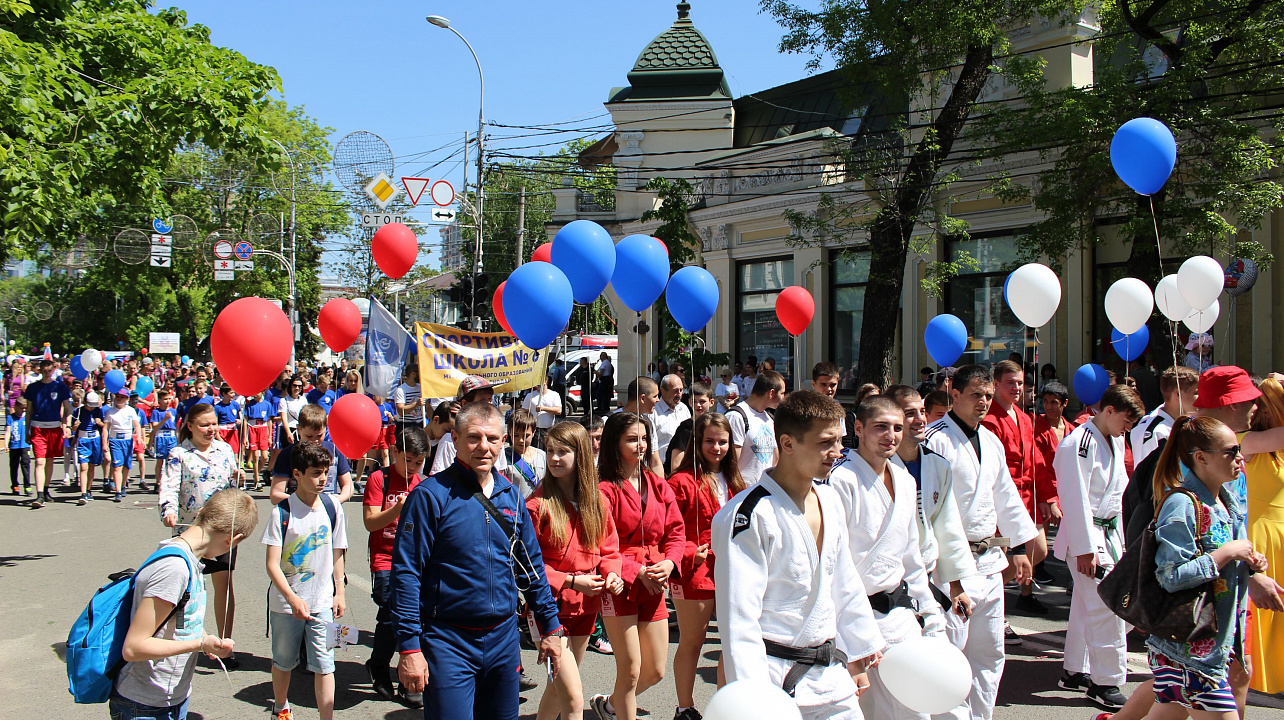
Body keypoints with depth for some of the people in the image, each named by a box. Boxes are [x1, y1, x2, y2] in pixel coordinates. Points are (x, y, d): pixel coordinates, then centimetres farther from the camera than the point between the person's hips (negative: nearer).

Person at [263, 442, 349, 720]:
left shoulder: (332, 509, -3)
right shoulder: (283, 512, -13)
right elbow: (272, 564, -15)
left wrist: (339, 592, 7)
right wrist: (292, 598, -26)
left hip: (323, 602, 1)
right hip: (285, 602, -1)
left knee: (324, 665, -2)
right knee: (283, 661, 17)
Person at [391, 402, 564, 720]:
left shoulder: (511, 496, 7)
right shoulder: (431, 494, -10)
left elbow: (532, 566, 15)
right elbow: (406, 573, -12)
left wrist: (550, 626, 15)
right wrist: (409, 647, -16)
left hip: (503, 640, 5)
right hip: (448, 643, -5)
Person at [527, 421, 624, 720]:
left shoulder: (598, 501, 3)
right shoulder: (538, 504, -13)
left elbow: (608, 548, 12)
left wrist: (611, 573, -8)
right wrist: (569, 581, -20)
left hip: (585, 606, 6)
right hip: (550, 607, -6)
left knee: (559, 686, 21)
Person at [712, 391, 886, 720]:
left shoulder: (830, 501, 7)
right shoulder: (749, 516, -18)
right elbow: (738, 615, -20)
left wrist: (858, 654, 19)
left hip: (830, 675, 7)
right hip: (775, 680, -7)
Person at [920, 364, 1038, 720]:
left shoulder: (992, 443, 14)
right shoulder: (934, 440, -11)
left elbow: (1006, 496, 23)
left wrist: (1018, 546, 23)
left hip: (989, 560, 8)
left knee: (990, 651, 14)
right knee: (951, 651, -8)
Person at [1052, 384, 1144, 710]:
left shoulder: (1115, 442, 12)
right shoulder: (1078, 444, -18)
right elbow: (1075, 500, -21)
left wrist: (1122, 535, 17)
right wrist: (1084, 549, -21)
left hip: (1110, 533, 9)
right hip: (1086, 537, -9)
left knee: (1087, 606, 16)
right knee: (1108, 607, -9)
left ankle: (1075, 671, 26)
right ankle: (1105, 681, -1)